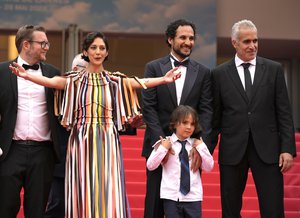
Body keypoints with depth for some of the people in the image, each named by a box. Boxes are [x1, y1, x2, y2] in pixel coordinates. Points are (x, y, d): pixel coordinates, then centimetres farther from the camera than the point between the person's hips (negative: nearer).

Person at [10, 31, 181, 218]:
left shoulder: (115, 80, 7)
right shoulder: (74, 80, 4)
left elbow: (142, 82, -6)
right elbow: (51, 81, -12)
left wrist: (164, 79, -24)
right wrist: (27, 75, -30)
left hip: (108, 142, 0)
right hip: (81, 141, 0)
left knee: (108, 190, -3)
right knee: (82, 190, 0)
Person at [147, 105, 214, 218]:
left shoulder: (197, 144, 5)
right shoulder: (165, 143, -1)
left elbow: (209, 167, 5)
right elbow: (150, 166, -2)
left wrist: (201, 147, -4)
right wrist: (163, 148, -12)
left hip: (193, 197, 2)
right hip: (171, 196, -1)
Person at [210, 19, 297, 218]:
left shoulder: (274, 70, 5)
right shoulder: (219, 74, 4)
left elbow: (284, 113, 3)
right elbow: (215, 117, 7)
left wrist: (288, 149, -4)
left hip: (267, 149, 0)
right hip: (232, 150, 0)